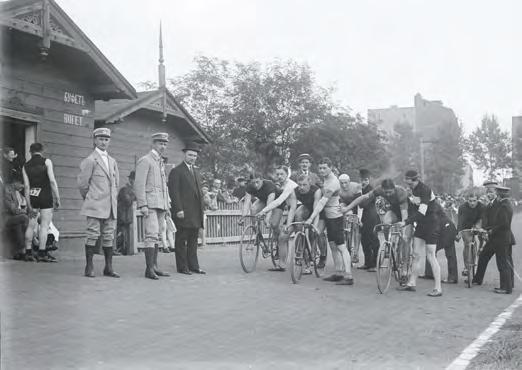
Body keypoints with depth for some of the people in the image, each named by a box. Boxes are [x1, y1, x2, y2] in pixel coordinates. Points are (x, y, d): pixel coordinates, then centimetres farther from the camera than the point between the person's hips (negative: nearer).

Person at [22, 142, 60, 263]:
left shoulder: (25, 166, 8)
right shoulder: (46, 161, -1)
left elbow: (26, 186, 2)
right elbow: (52, 181, -10)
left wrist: (29, 205, 2)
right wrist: (57, 198, -7)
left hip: (32, 197, 4)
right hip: (45, 196, -4)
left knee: (31, 225, 11)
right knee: (44, 225, -4)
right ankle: (42, 253, -7)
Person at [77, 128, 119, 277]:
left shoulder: (112, 161, 17)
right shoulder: (90, 160, -4)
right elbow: (82, 183, -3)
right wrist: (89, 199, 7)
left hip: (111, 206, 6)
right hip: (95, 206, -6)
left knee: (109, 237, 6)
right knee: (93, 235, -5)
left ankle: (108, 268, 9)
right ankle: (89, 267, 1)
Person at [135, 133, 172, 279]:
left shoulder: (161, 162, 22)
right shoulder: (145, 161, -5)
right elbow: (139, 185, -12)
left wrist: (167, 206, 20)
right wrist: (143, 205, -19)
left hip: (160, 206, 9)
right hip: (150, 205, -9)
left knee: (159, 236, 8)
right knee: (151, 235, -13)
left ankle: (154, 266, 12)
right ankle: (149, 269, -13)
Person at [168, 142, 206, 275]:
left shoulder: (196, 172, 21)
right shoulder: (176, 171, -4)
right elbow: (174, 192, -11)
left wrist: (201, 209, 16)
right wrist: (179, 210, -18)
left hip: (195, 214, 7)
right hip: (183, 213, -7)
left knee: (193, 241, 10)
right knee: (181, 241, -1)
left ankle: (193, 266, 15)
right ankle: (182, 267, 3)